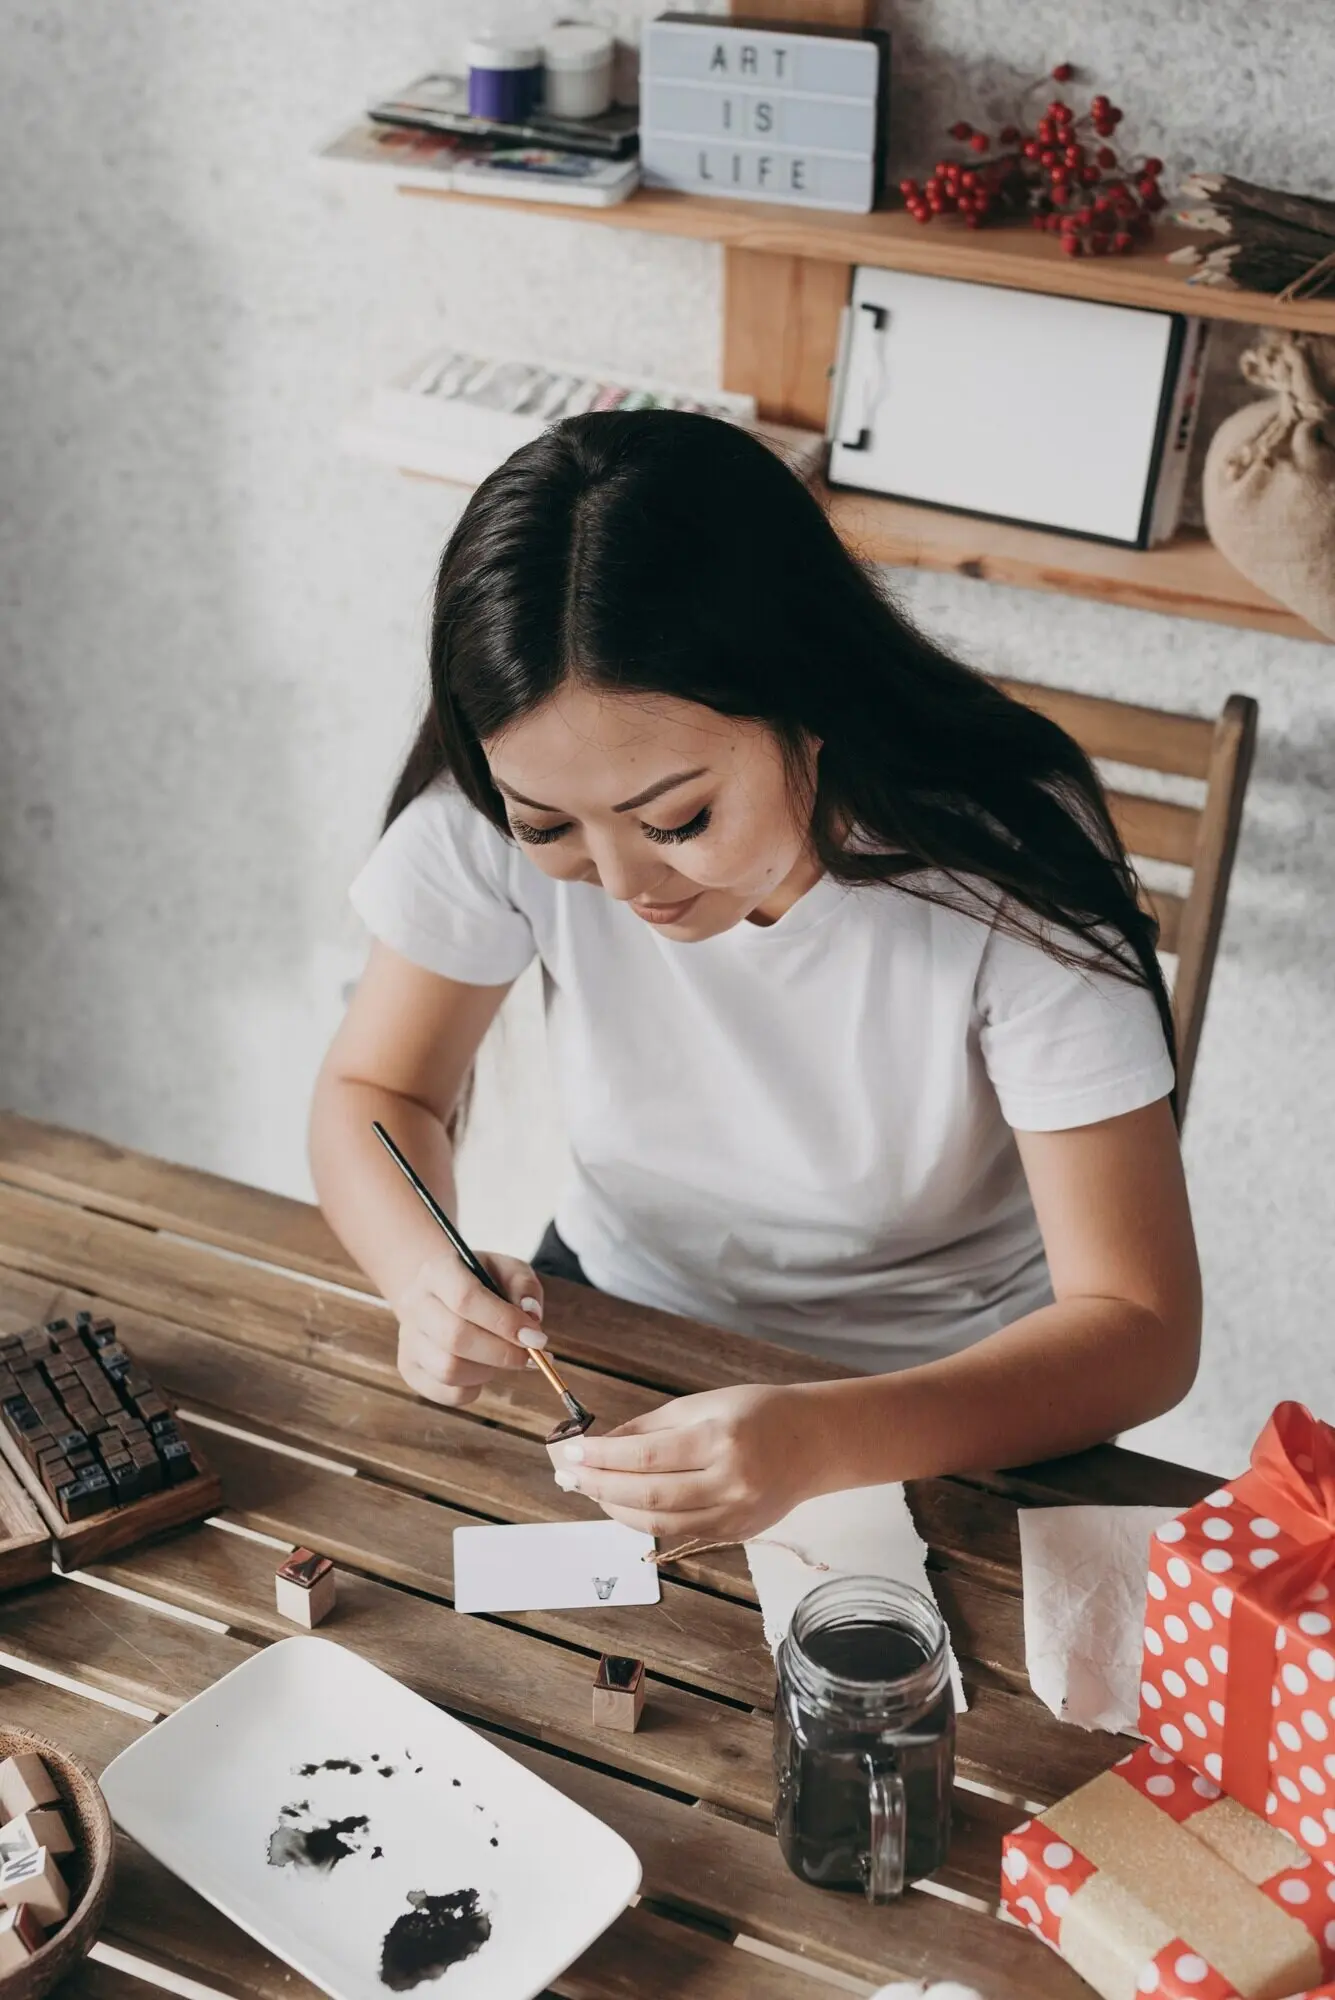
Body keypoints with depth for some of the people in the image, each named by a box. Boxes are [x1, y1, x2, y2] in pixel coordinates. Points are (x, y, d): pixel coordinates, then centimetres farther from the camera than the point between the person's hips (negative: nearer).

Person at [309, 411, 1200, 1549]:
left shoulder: (1010, 869, -27)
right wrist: (429, 1276, -28)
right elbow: (375, 1090, -5)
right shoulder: (495, 812, -20)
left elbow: (1140, 1328, -24)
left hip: (944, 1405, -2)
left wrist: (823, 1441, -41)